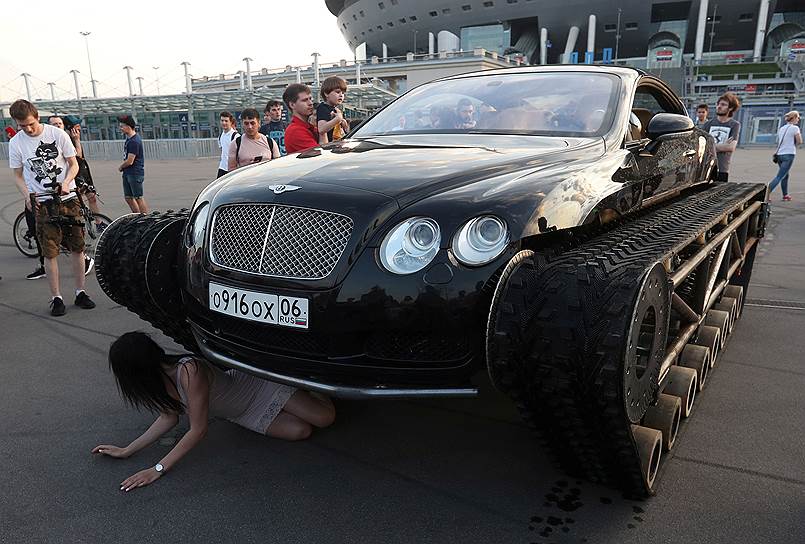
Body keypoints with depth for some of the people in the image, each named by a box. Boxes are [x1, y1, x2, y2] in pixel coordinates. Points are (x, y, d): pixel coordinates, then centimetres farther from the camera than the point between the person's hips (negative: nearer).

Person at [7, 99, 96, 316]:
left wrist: (66, 183, -17)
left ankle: (80, 292, 16)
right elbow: (18, 176, 7)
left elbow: (73, 164, 2)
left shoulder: (57, 134, -4)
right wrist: (27, 196, -11)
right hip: (42, 203, 0)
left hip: (68, 199, 0)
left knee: (77, 248, 4)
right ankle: (56, 298, 8)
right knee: (50, 252, -1)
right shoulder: (16, 143, 0)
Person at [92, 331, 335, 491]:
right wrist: (126, 451, -6)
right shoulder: (160, 377, -14)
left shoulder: (190, 372, -39)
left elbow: (198, 430, -32)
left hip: (257, 388, -6)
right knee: (300, 432, -8)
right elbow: (169, 418, -1)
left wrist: (158, 469, -31)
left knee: (326, 417, -11)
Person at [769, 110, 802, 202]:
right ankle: (767, 193, -24)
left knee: (785, 175, 18)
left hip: (779, 154, 7)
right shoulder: (795, 128, -7)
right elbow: (799, 142, -7)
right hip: (789, 155, -7)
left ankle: (785, 195, 23)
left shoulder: (781, 128, 13)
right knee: (779, 176, -11)